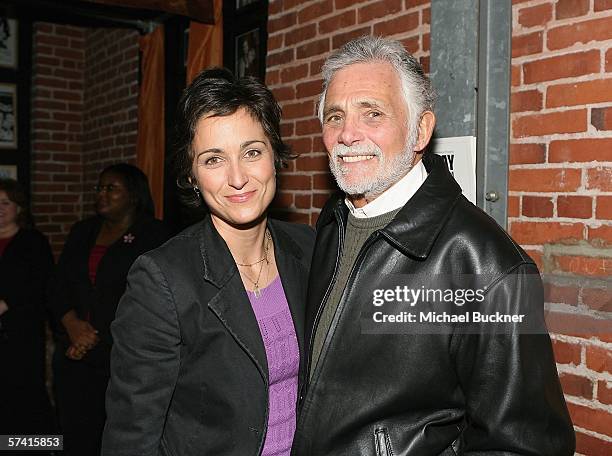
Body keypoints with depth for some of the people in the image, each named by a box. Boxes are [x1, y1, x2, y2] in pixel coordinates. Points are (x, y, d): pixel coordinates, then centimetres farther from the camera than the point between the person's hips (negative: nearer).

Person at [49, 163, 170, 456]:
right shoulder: (82, 232, 15)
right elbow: (59, 287, 14)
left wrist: (97, 338, -9)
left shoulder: (153, 236, -4)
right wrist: (71, 322, -6)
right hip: (74, 356, 5)